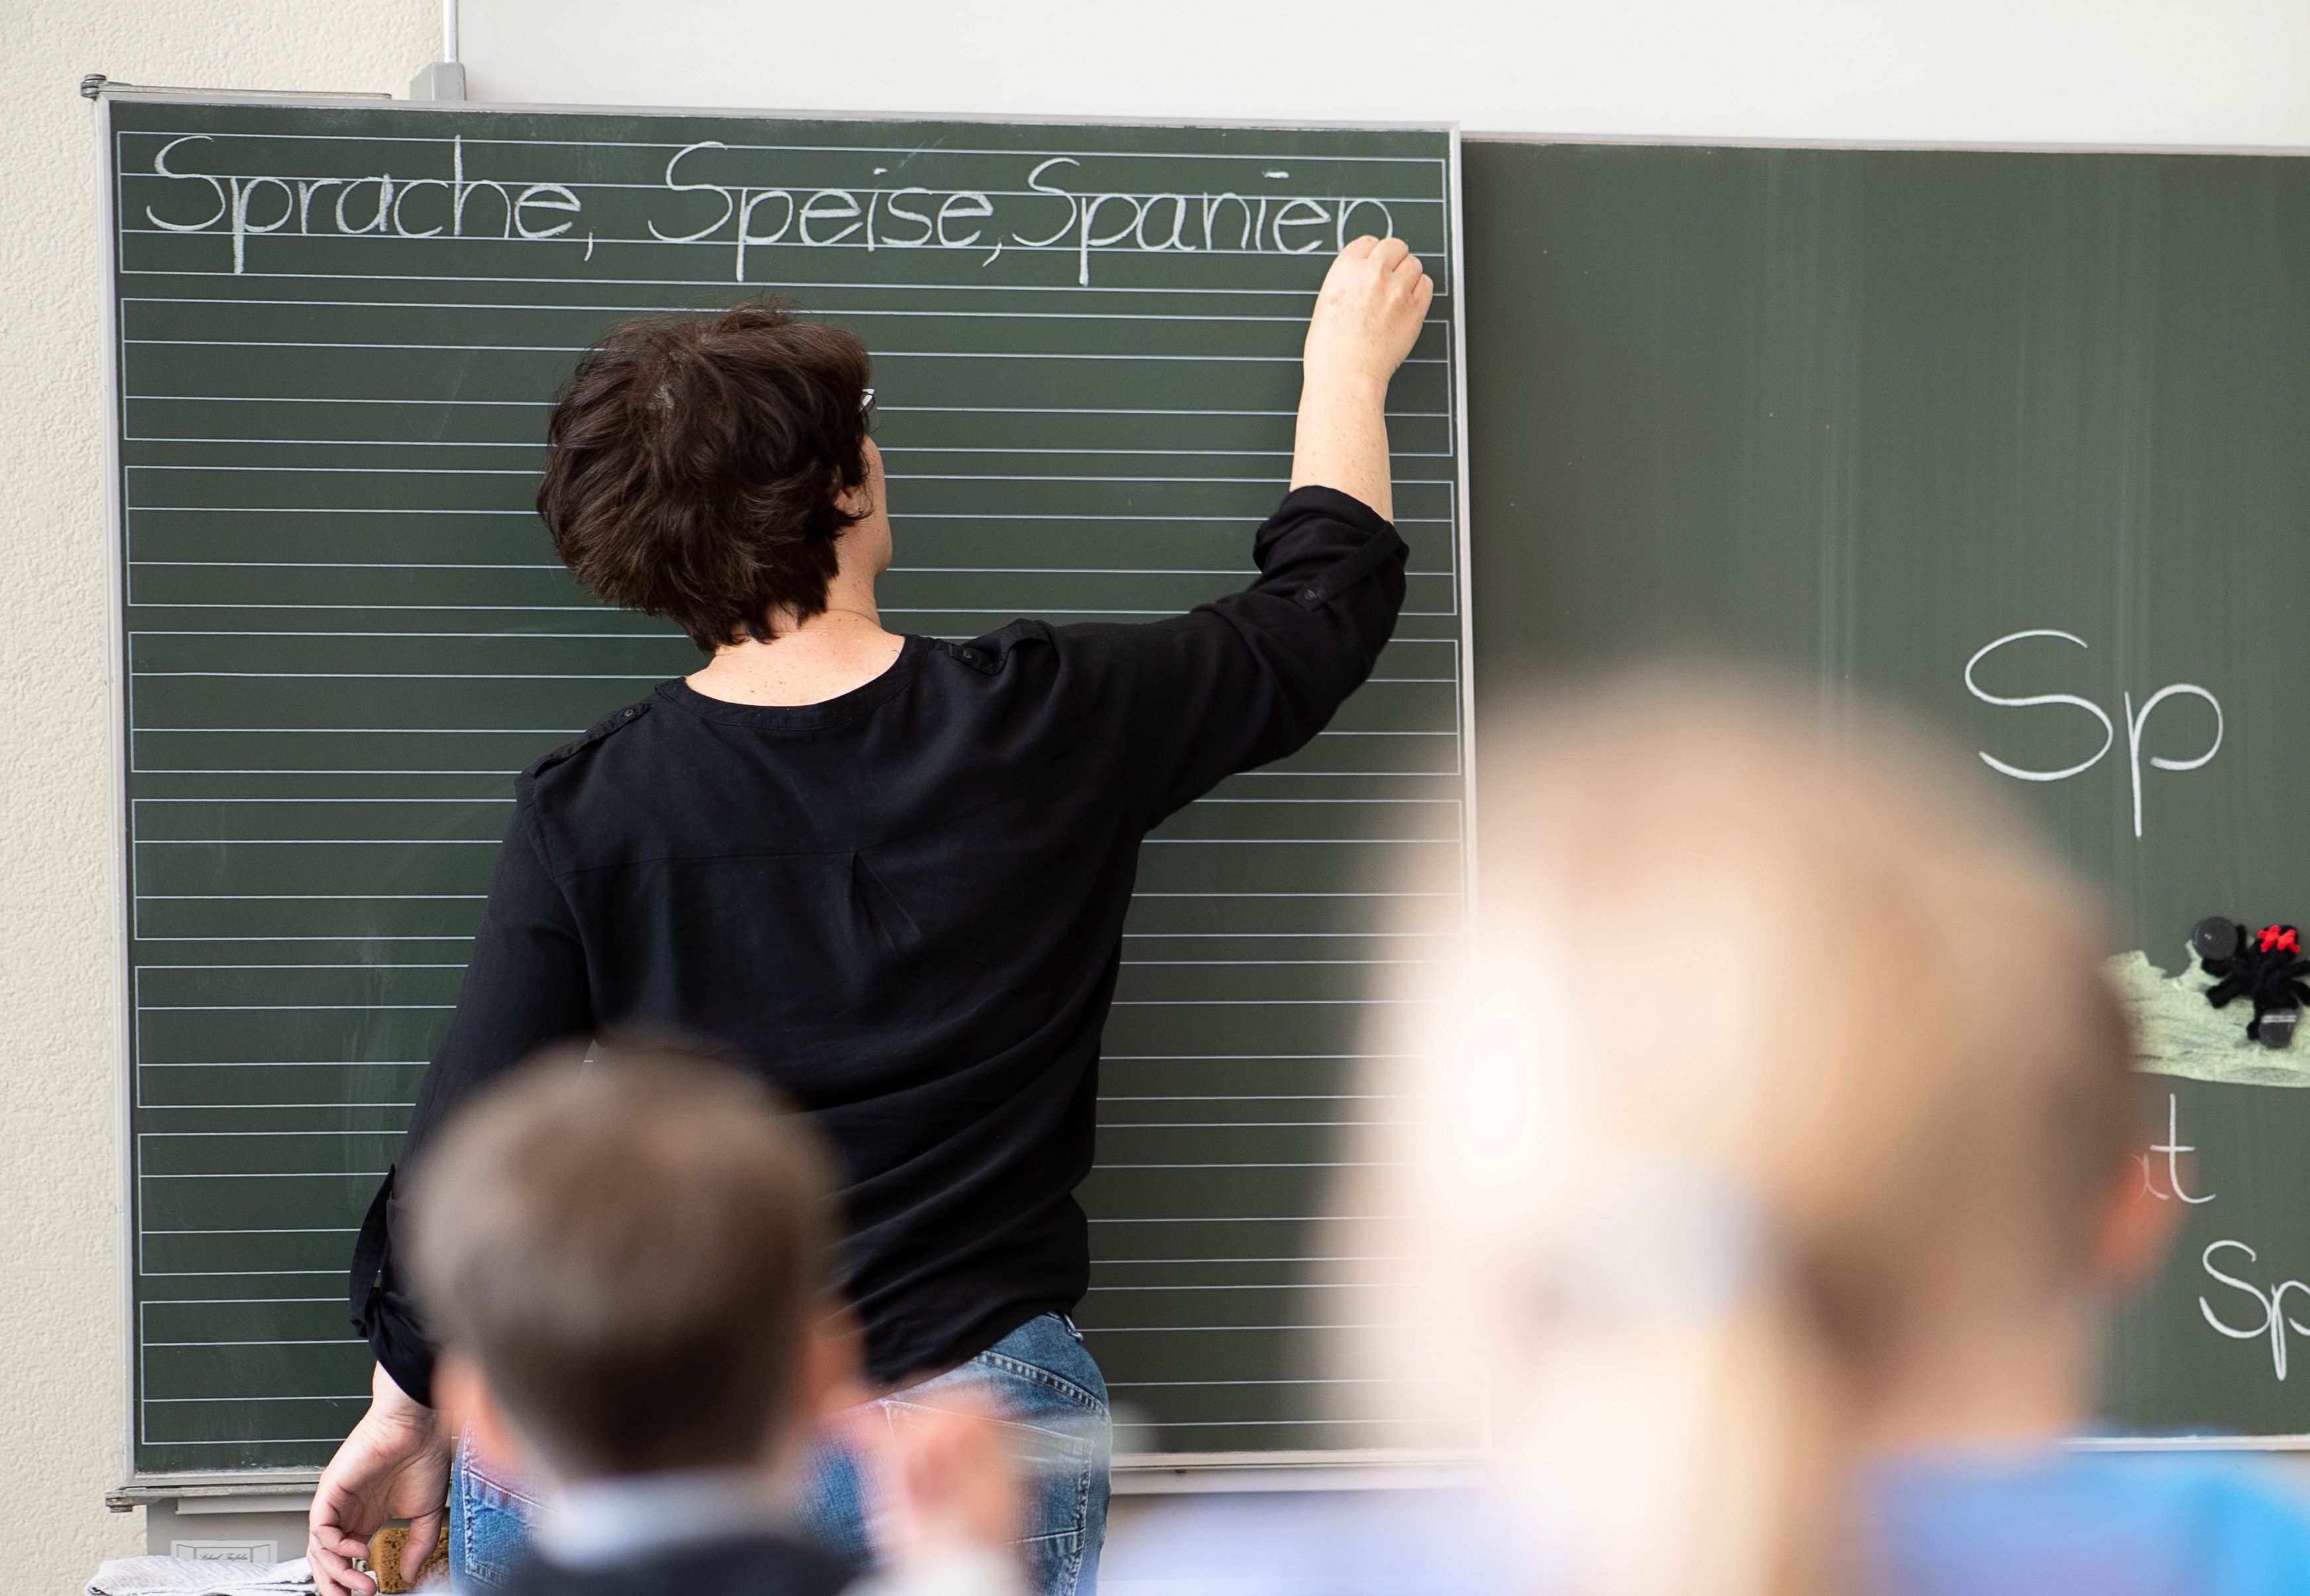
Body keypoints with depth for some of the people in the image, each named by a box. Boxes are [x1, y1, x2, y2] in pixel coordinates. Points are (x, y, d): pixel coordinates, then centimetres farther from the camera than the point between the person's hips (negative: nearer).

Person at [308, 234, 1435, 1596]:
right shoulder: (1046, 728, -4)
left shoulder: (585, 819, -6)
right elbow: (1324, 604, 14)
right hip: (968, 1452, 0)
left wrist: (409, 1406, 10)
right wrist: (1351, 360, 31)